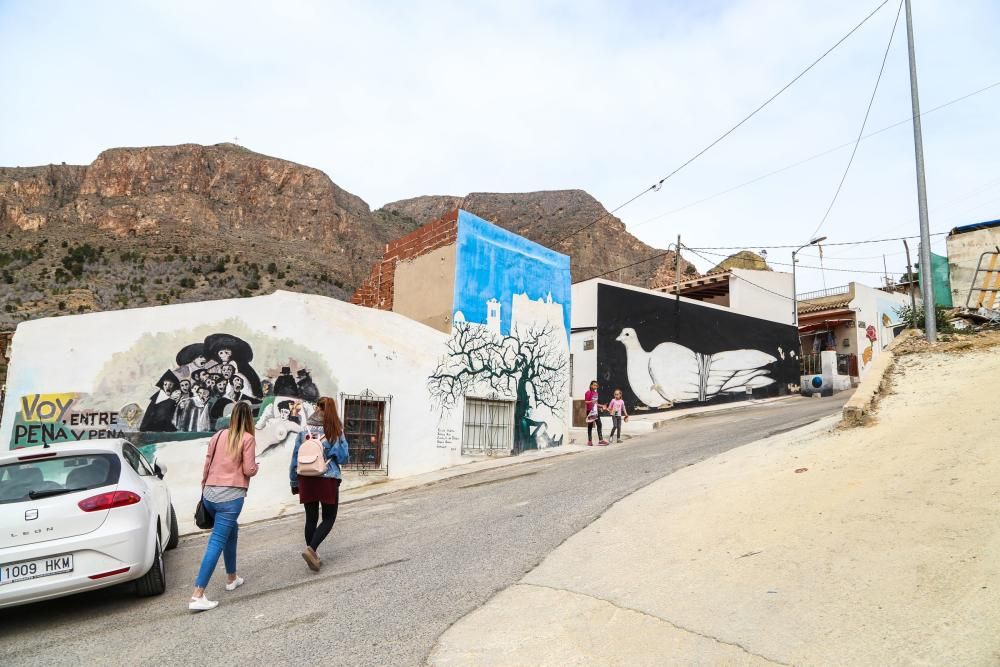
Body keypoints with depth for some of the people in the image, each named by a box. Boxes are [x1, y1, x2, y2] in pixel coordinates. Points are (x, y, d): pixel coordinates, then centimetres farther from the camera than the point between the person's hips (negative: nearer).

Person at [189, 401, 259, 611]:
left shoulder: (218, 436, 9)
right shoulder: (247, 439, -6)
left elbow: (207, 464, 13)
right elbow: (249, 470, -9)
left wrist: (203, 490, 23)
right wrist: (256, 466, 13)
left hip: (210, 494, 7)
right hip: (231, 495, -7)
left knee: (231, 530, 25)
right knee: (216, 542, -5)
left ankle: (232, 578, 35)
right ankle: (197, 596, -8)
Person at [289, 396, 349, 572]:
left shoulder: (305, 430, 0)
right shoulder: (336, 431, -6)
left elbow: (296, 457, 3)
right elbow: (343, 458, -4)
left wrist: (294, 482, 13)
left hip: (306, 479, 3)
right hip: (328, 479, -3)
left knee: (311, 518, 12)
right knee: (329, 518, 9)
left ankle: (313, 556, 19)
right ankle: (311, 549, -9)